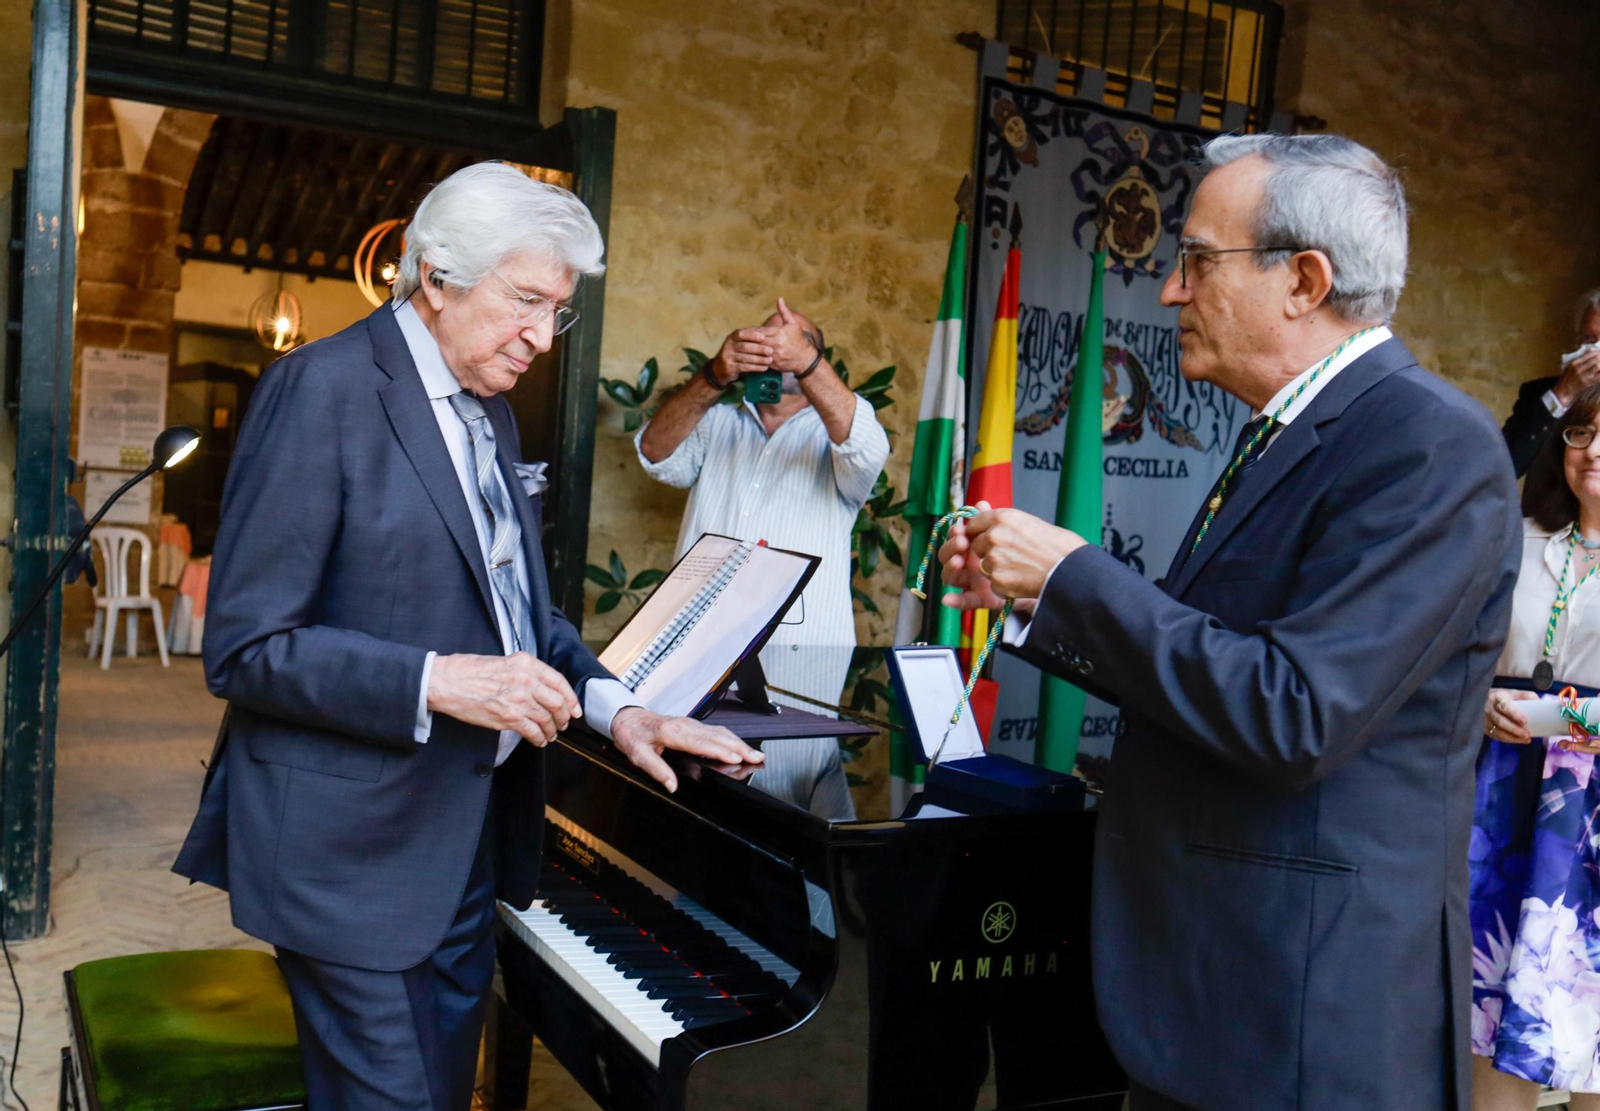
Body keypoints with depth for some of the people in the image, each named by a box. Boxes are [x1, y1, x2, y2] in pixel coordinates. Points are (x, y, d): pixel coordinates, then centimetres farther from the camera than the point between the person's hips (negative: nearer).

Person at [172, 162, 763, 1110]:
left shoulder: (490, 410, 11)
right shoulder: (324, 390, -15)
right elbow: (246, 649, -17)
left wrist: (612, 705, -2)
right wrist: (438, 682, -27)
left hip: (469, 844, 8)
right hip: (358, 854, -8)